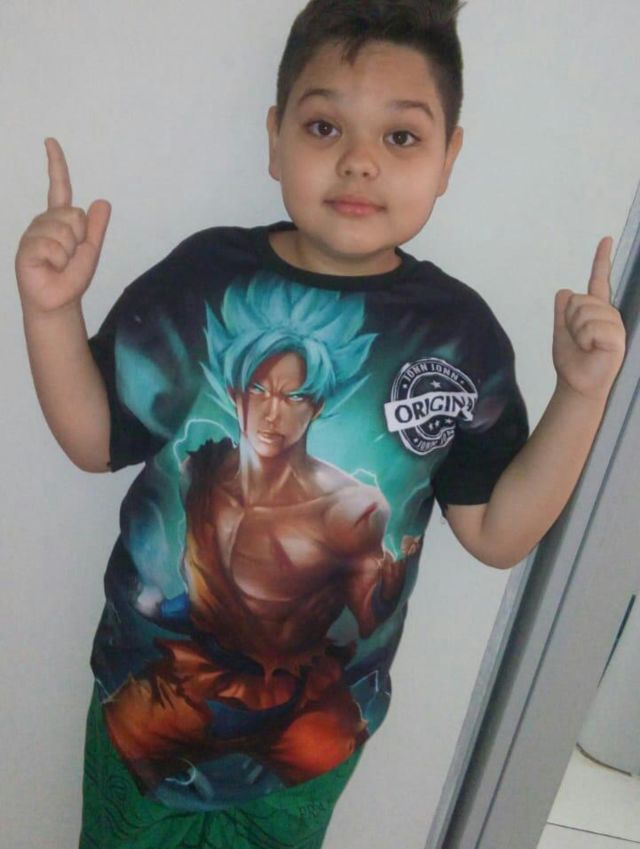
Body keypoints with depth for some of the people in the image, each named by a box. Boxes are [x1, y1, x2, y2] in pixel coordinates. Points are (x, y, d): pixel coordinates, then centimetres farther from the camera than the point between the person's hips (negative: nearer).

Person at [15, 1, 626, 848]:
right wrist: (52, 309, -20)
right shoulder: (205, 277, -16)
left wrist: (582, 394, -19)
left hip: (319, 715, 1)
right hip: (153, 684, 0)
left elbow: (497, 534, -9)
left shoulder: (459, 333, -14)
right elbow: (96, 440, -6)